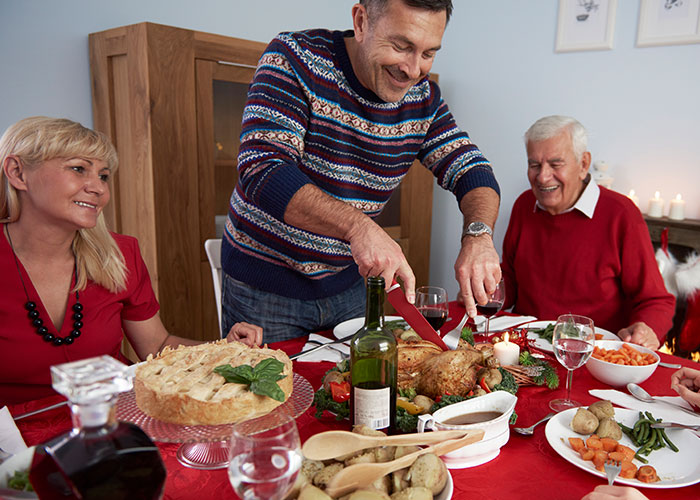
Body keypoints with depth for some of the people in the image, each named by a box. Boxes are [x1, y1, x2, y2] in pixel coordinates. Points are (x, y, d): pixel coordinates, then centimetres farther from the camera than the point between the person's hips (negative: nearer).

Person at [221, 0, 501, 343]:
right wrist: (357, 225, -44)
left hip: (350, 284, 5)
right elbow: (260, 169, -30)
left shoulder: (423, 98, -3)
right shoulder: (296, 58, -19)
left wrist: (478, 235, -25)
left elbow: (472, 171, -2)